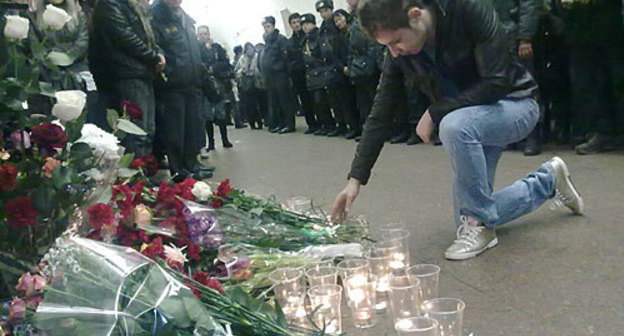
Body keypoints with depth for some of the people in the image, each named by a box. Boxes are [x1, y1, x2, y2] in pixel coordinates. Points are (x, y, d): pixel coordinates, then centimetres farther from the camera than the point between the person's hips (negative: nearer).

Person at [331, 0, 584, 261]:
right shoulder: (400, 56, -10)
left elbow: (498, 82, -27)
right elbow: (380, 116, -6)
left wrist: (435, 113, -26)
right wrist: (356, 178, -11)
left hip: (515, 103, -6)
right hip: (468, 119, 7)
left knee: (454, 125, -39)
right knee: (468, 218, 4)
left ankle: (479, 222, -19)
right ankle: (548, 179, 27)